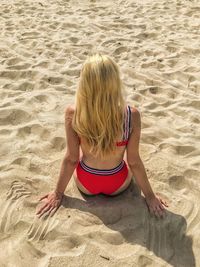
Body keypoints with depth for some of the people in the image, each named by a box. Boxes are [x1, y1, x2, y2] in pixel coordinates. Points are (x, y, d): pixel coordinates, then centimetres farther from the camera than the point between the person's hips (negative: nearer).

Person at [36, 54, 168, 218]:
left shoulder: (72, 114, -26)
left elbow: (71, 159, -15)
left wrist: (58, 193, 2)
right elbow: (134, 162, -17)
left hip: (85, 185, 1)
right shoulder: (132, 115, -27)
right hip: (118, 185, 0)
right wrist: (150, 195, 0)